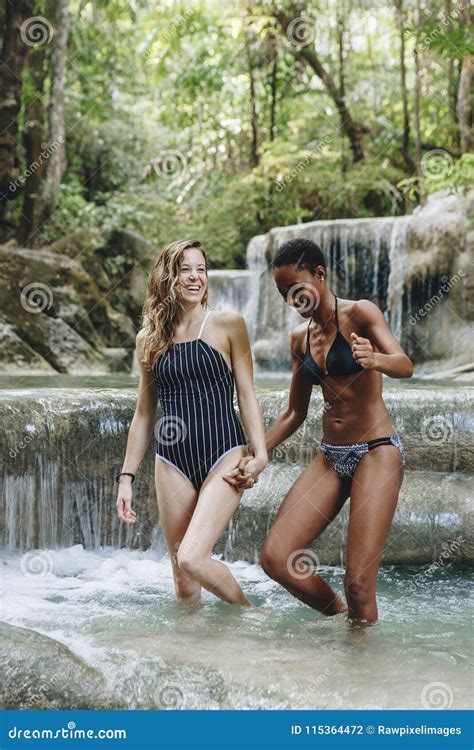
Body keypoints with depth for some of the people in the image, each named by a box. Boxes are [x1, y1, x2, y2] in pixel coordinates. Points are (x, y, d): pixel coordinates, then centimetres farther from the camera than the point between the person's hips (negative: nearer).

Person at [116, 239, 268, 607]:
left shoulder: (227, 324, 0)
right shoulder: (150, 338, 9)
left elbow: (246, 393, 1)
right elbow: (144, 413, 14)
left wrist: (260, 452, -10)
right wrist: (127, 477, 12)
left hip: (224, 455, -4)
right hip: (173, 463, 4)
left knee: (192, 558, -18)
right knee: (183, 578, 5)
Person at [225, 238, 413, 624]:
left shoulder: (359, 313, -6)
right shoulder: (301, 336, 12)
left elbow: (405, 365, -22)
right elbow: (294, 414, 18)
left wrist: (374, 359, -45)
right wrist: (254, 458, 10)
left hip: (377, 451, -6)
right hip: (331, 457, 6)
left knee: (358, 585, -15)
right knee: (275, 557, -7)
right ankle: (341, 618, 13)